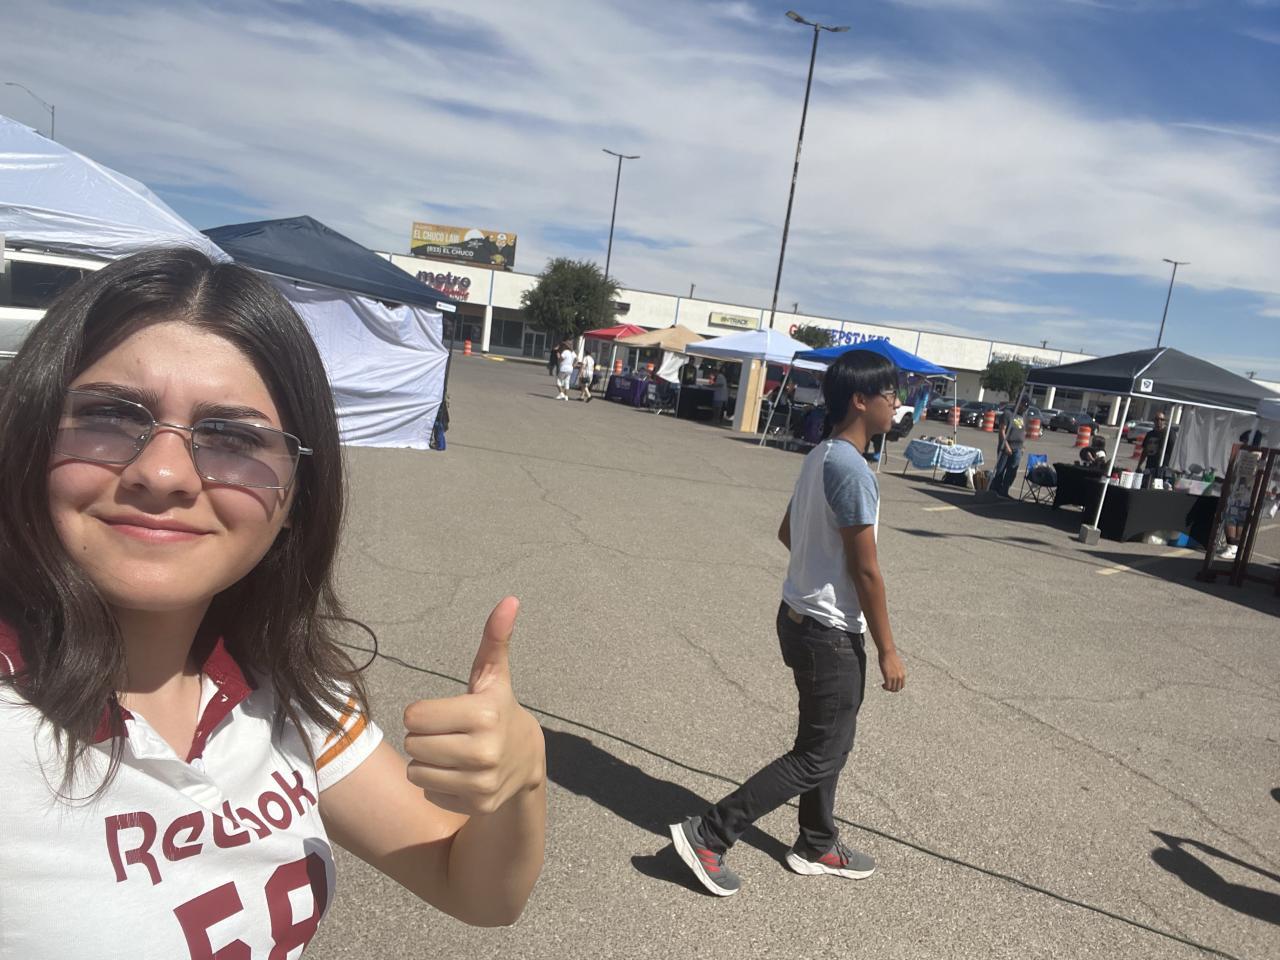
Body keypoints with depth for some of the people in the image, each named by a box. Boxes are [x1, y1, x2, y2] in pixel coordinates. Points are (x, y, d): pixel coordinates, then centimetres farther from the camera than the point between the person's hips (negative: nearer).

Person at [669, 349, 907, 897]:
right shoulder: (851, 469, -23)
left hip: (802, 616, 10)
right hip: (831, 631, -10)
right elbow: (866, 570, -20)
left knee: (825, 741, 22)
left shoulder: (820, 456, 6)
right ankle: (707, 835, 5)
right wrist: (887, 649, -12)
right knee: (820, 756, 2)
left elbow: (787, 533, 17)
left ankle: (817, 846, 38)